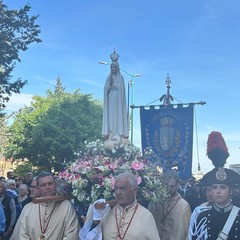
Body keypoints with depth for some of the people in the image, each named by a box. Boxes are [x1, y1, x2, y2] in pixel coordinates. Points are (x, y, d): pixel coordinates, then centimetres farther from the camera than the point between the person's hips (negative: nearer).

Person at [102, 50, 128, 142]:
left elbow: (121, 88, -4)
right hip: (110, 100, 4)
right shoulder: (109, 78, 15)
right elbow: (106, 89, 5)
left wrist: (113, 83, -7)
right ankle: (110, 135, -1)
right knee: (110, 116, -1)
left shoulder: (120, 77, 4)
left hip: (117, 100, -4)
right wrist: (110, 83, -9)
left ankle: (118, 134, -9)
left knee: (117, 116, -8)